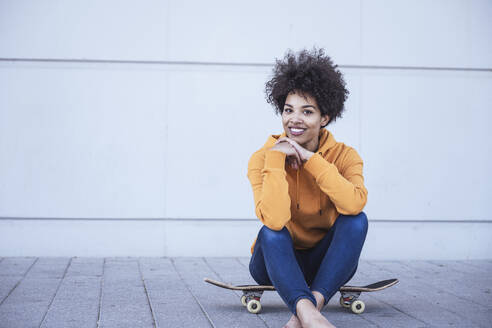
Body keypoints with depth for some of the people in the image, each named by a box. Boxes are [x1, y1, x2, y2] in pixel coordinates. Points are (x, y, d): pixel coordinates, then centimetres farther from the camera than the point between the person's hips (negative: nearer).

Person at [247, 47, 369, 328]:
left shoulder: (344, 156, -9)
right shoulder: (264, 158, -13)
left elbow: (354, 203, -33)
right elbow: (274, 218, -31)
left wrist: (310, 159, -28)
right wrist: (276, 159, -29)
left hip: (326, 263, 1)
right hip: (277, 262, -1)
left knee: (356, 220, -26)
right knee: (271, 232, -32)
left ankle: (314, 303, -34)